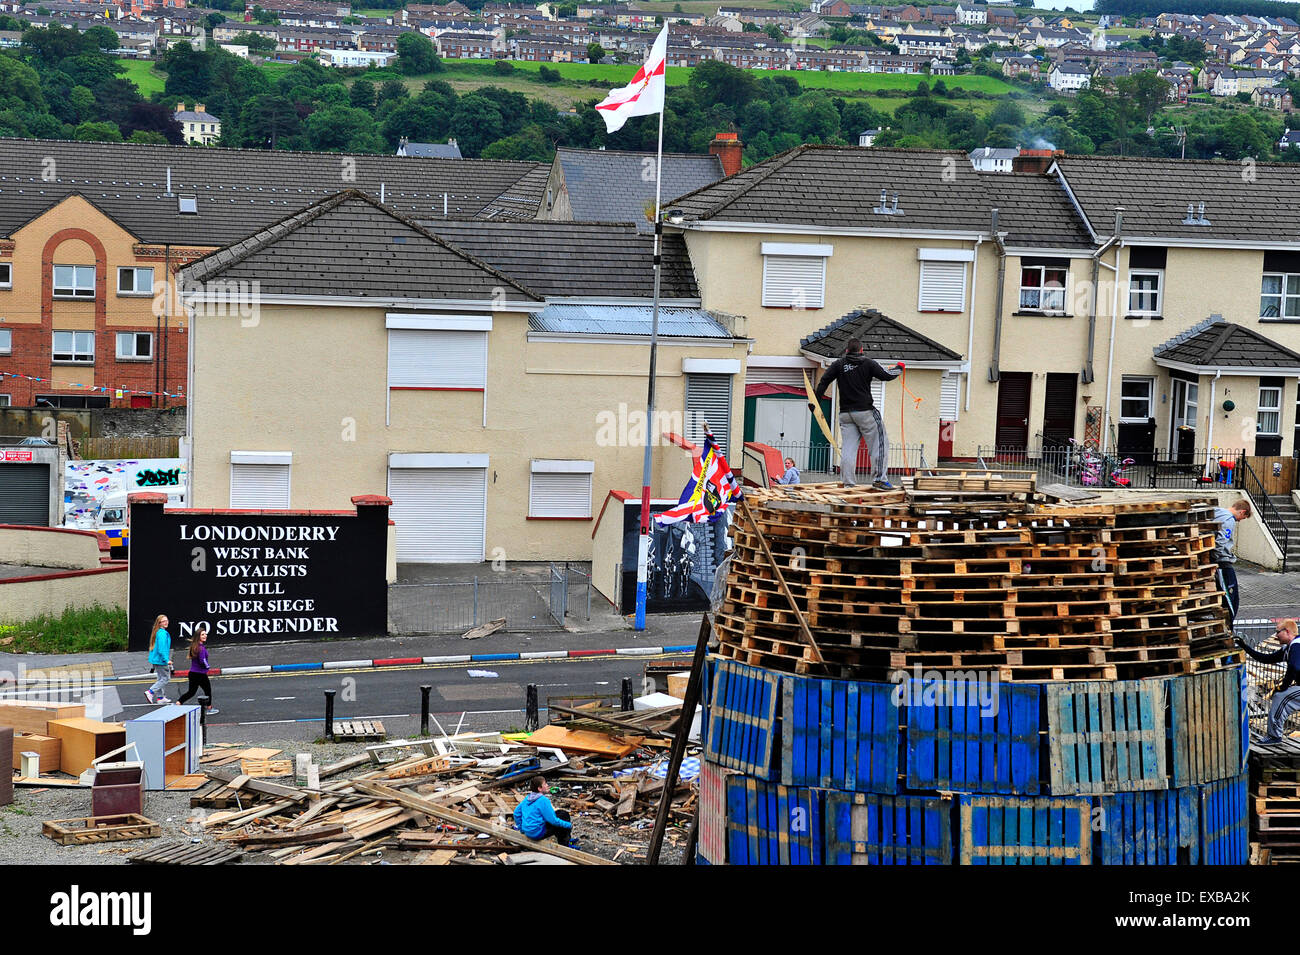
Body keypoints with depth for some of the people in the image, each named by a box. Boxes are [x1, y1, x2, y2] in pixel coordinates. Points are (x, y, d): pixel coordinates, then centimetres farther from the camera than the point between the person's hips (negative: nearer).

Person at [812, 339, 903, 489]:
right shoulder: (868, 363, -2)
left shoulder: (839, 365, 7)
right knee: (879, 443, 2)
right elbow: (886, 376, -2)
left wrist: (815, 400, 6)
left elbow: (824, 381, 1)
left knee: (848, 447, 5)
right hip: (865, 411, -4)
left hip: (845, 413, 4)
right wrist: (898, 368, 17)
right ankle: (879, 479, -4)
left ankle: (847, 482, 1)